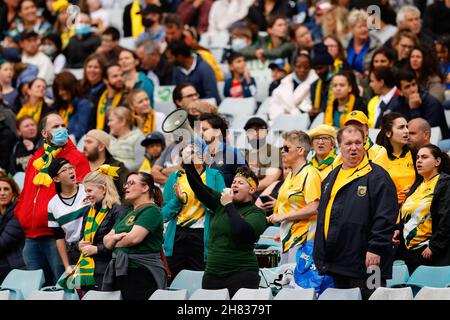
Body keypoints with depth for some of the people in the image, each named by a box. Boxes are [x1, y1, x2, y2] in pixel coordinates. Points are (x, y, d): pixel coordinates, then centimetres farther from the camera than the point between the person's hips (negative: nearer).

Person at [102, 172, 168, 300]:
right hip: (122, 272, 8)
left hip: (143, 274, -8)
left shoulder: (151, 210, -5)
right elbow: (106, 241, 18)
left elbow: (134, 238, -18)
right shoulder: (128, 214, 22)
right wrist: (115, 237, -6)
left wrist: (114, 242, 2)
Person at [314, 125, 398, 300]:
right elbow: (322, 216, 26)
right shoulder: (331, 178, 20)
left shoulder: (377, 176, -3)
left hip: (365, 262, -7)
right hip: (336, 264, 7)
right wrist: (319, 253, 20)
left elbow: (385, 217, -12)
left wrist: (375, 248, -19)